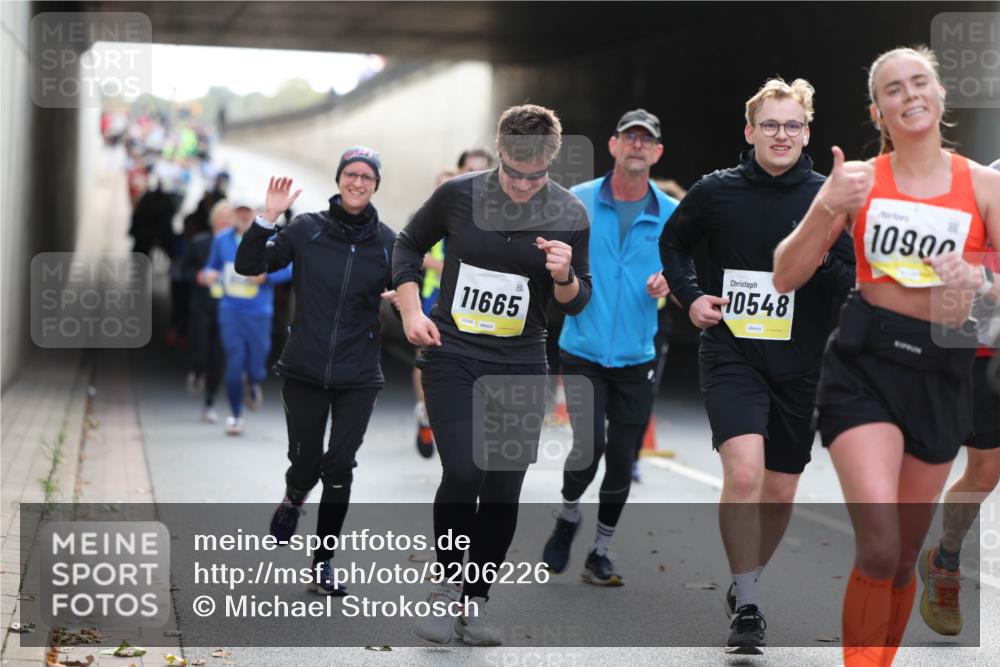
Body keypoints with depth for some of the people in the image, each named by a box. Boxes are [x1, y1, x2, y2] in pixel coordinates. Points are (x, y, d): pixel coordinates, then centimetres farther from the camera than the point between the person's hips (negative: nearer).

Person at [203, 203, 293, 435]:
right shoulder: (222, 239, 6)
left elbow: (288, 269, -1)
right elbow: (212, 265, 19)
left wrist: (265, 276, -16)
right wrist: (210, 274, -4)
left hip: (258, 314, -1)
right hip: (230, 311, 1)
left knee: (256, 370, 3)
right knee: (234, 364, -6)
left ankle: (252, 384, 42)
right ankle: (235, 415, 11)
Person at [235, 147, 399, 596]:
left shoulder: (387, 242, 0)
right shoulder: (307, 229, -3)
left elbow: (405, 295, 9)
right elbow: (248, 266, -6)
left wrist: (400, 300, -13)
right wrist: (268, 218, -18)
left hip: (358, 378, 0)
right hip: (304, 372, 0)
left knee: (339, 466, -4)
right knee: (305, 463, 3)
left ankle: (324, 561, 10)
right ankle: (293, 500, 40)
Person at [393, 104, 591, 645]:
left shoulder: (569, 215, -5)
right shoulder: (458, 194, -7)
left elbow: (576, 304, 4)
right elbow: (410, 244, 11)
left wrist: (565, 276, -19)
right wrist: (411, 311, -1)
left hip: (520, 367, 2)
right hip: (452, 357, -1)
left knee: (504, 490, 1)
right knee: (463, 474, -16)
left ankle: (474, 602, 19)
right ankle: (445, 584, 7)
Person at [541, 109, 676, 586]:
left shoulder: (671, 214, 3)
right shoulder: (578, 201, -1)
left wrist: (670, 282, -9)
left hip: (636, 356, 2)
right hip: (583, 350, -2)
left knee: (621, 459, 4)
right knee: (589, 444, -13)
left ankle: (600, 552, 23)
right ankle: (568, 517, 19)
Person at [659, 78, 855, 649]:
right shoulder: (717, 191, -1)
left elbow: (857, 280, 0)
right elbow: (673, 243, 17)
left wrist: (821, 264, -19)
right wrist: (690, 297, 2)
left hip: (799, 362, 2)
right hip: (732, 351, -2)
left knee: (781, 492, 11)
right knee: (744, 473, -22)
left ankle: (748, 581, 37)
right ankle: (747, 606, -9)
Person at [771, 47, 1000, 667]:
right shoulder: (858, 178, 2)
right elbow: (785, 278, -1)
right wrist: (827, 208, -16)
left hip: (940, 371, 2)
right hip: (864, 364, -2)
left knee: (903, 558, 11)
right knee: (879, 549, -20)